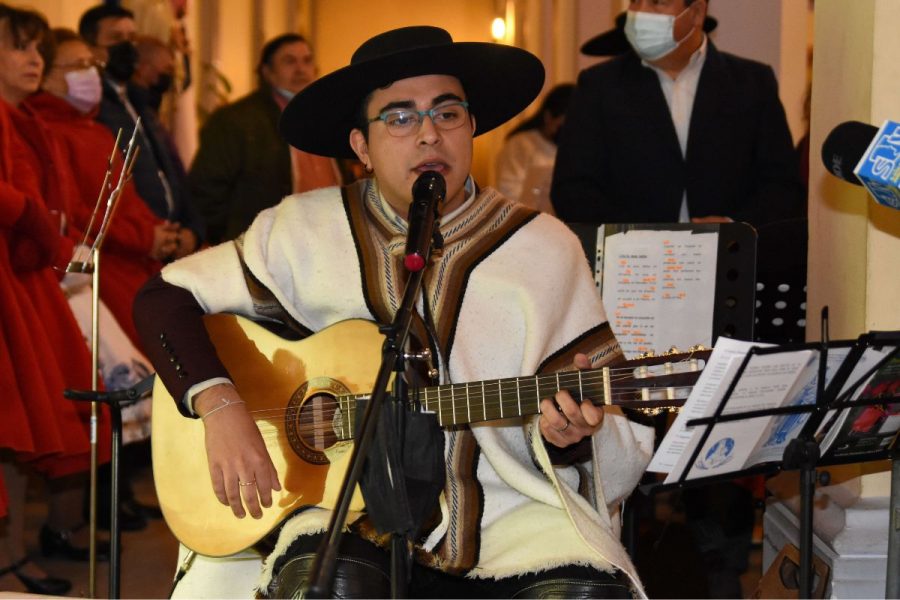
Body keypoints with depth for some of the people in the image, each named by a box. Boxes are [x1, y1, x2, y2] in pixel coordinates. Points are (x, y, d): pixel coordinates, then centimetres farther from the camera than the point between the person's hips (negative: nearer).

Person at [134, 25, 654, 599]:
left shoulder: (545, 249, 3)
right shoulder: (307, 232, 5)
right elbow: (166, 297, 11)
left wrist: (569, 434, -21)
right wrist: (221, 406, -7)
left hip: (507, 505, 0)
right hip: (351, 502, 0)